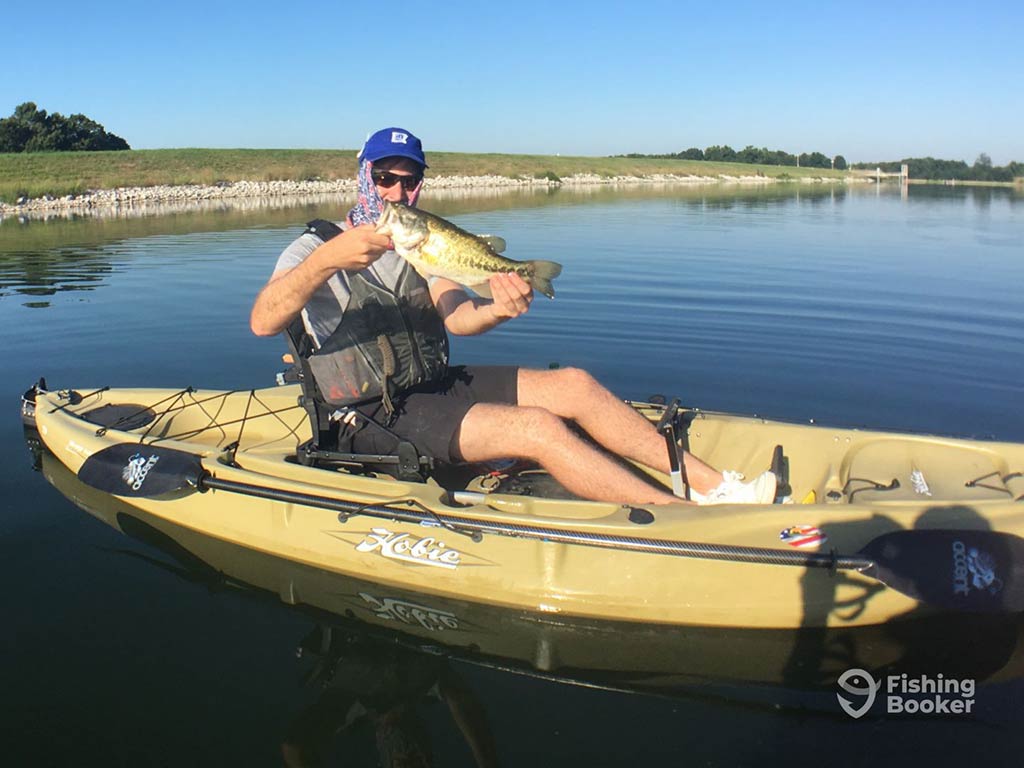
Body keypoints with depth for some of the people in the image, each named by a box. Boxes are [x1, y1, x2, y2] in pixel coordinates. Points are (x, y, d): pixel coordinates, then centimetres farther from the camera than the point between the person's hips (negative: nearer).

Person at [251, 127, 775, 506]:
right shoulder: (316, 249, -5)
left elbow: (456, 317, -4)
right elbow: (262, 322, -24)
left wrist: (497, 311, -28)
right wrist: (326, 260, -40)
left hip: (436, 385, 7)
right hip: (375, 417, -6)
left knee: (573, 384, -11)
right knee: (537, 426, -25)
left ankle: (712, 485, -9)